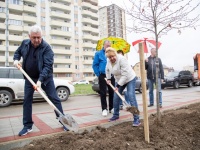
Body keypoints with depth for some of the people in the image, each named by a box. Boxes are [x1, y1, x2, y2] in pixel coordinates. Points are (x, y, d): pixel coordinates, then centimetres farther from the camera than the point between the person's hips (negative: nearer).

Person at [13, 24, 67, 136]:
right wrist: (16, 59, -2)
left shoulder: (46, 47, -18)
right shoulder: (25, 43, -1)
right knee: (27, 101, 6)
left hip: (45, 77, -4)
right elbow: (18, 52, 20)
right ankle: (27, 126, 20)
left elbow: (47, 66, -25)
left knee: (55, 99, -2)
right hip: (29, 77, 5)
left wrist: (40, 80, -34)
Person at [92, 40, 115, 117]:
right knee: (103, 93, 1)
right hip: (102, 76, -2)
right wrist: (98, 74, -6)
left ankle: (111, 108, 22)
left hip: (111, 76, 3)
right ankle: (104, 109, 9)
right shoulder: (98, 53, 1)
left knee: (112, 92, 8)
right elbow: (95, 65, -2)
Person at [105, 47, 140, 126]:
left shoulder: (121, 59, -28)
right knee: (116, 98, 5)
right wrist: (108, 79, 12)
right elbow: (107, 69, 17)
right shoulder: (109, 61, -7)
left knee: (131, 97, -17)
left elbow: (125, 74, -30)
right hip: (119, 80, 7)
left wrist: (118, 85, -29)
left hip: (130, 79, -7)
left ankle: (136, 119, -12)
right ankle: (116, 115, 24)